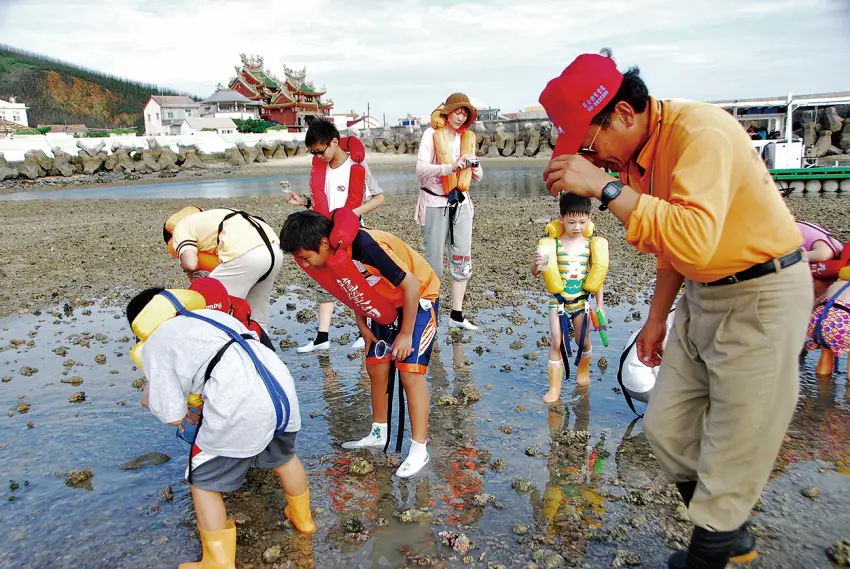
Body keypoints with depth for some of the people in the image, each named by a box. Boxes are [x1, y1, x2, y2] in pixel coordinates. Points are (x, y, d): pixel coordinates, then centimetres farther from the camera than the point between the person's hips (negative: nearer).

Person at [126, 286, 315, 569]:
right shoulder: (211, 314, 30)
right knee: (284, 457, 35)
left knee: (203, 483, 20)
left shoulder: (153, 347, 14)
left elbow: (174, 417, 10)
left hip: (239, 407, -6)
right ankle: (302, 518, 58)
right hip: (281, 384, 7)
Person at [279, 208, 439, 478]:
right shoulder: (324, 258, -12)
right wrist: (363, 325, 2)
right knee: (375, 368, 9)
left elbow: (411, 285, -28)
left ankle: (419, 450, -3)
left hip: (417, 297, -8)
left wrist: (406, 333, -21)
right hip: (385, 306, 8)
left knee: (410, 372, -12)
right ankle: (378, 434, 27)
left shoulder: (364, 247, -37)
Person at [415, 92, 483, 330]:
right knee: (433, 259, -2)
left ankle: (457, 314, 12)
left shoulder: (467, 137, 12)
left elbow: (477, 177, 14)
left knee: (463, 258, 4)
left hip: (461, 203, 5)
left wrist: (475, 164, -8)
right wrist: (450, 167, -31)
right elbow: (420, 168, -18)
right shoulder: (432, 133, -4)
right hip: (435, 203, -5)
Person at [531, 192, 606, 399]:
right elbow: (535, 273, -10)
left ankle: (583, 370, 45)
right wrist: (537, 263, -33)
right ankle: (554, 388, 6)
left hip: (581, 301, 2)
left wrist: (600, 305, 4)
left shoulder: (590, 245, -5)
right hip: (558, 300, -2)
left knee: (583, 341, 15)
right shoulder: (554, 244, -12)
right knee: (556, 343, -4)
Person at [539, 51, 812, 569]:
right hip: (702, 295, 9)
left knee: (732, 455, 1)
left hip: (763, 296, -9)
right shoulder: (636, 153, 2)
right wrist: (657, 319, 18)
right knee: (667, 429, 12)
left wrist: (605, 187, -39)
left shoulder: (702, 132, -25)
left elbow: (695, 239, -41)